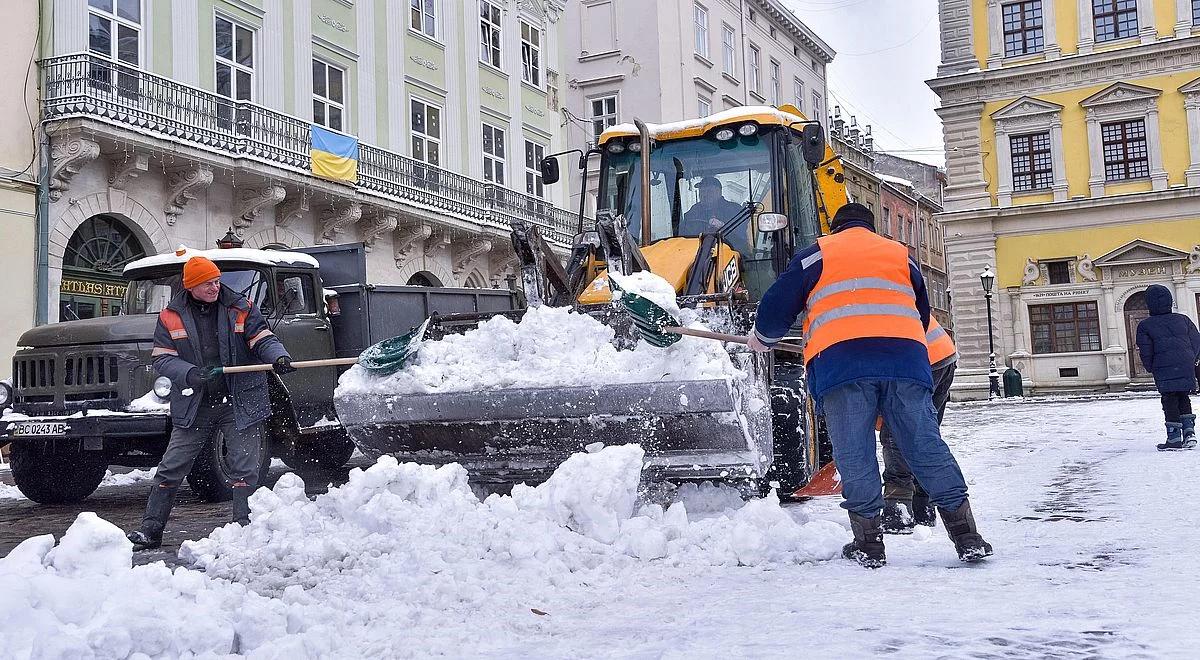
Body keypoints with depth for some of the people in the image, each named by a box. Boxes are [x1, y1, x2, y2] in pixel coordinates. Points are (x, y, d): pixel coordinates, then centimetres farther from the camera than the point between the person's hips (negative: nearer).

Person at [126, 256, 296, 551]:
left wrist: (279, 357, -25)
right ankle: (150, 529, 15)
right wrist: (191, 374, -21)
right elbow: (162, 359, -2)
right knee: (171, 468, 5)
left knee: (245, 469, 0)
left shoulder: (240, 309, 0)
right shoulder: (171, 317, 1)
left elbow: (264, 339, -3)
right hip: (194, 405, 1)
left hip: (240, 403, -1)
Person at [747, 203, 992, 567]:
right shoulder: (901, 256, 28)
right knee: (927, 447, 4)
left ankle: (868, 543, 3)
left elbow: (778, 305, 14)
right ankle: (967, 536, 4)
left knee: (854, 455, 2)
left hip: (839, 359, -3)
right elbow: (922, 316, 33)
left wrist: (763, 337, 33)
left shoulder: (816, 254, 18)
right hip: (905, 358, 3)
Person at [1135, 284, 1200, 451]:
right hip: (1186, 367, 4)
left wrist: (1150, 368, 11)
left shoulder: (1145, 325, 0)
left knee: (1170, 401, 1)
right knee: (1183, 399, 17)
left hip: (1164, 370, -3)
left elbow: (1146, 351, -3)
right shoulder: (1183, 320, 11)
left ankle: (1174, 438, 0)